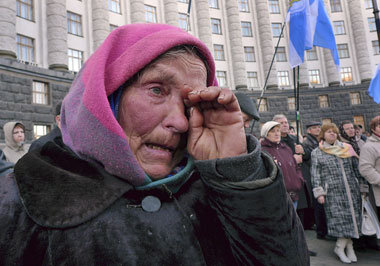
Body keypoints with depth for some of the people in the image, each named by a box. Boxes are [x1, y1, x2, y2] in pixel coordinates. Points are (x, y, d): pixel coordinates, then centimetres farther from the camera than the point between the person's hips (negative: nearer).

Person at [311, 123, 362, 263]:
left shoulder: (346, 148, 13)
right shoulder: (316, 153, 4)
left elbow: (356, 169, 17)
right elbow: (315, 175, 0)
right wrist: (319, 192, -6)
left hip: (351, 189, 3)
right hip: (332, 192, -3)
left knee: (351, 216, 1)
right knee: (340, 218, -6)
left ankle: (340, 246, 14)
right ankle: (348, 247, 10)